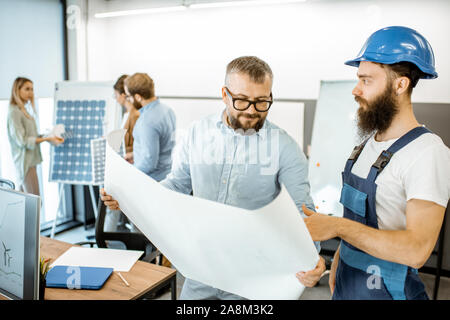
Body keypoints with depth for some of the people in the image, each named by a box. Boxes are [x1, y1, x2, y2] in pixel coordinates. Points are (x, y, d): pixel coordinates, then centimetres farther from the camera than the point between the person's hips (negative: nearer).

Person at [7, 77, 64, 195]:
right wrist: (47, 139, -20)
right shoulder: (14, 112, -12)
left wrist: (47, 136, 8)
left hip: (30, 161, 9)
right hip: (25, 162, -9)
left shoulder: (24, 110, 15)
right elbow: (21, 140, -17)